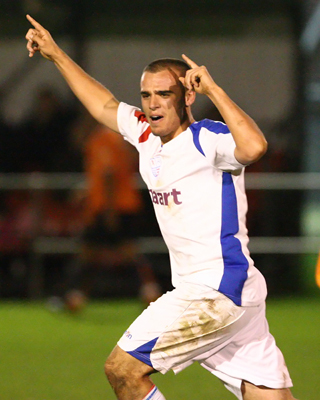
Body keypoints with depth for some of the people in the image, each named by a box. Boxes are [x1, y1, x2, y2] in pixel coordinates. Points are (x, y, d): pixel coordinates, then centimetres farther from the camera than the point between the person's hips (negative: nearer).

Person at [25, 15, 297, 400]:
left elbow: (254, 147, -34)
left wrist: (213, 89, -26)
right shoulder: (147, 134, 13)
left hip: (218, 292, -8)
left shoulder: (207, 139, -12)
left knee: (122, 368, -8)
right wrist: (55, 54, 33)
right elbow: (104, 105, 30)